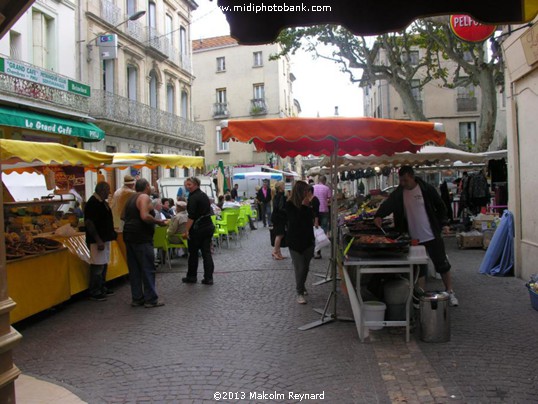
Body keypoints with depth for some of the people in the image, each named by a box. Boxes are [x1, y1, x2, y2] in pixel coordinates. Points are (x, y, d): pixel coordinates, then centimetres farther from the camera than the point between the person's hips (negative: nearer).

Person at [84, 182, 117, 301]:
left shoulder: (102, 202, 12)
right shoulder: (92, 203, -17)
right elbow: (88, 223, -23)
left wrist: (111, 234, 19)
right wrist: (98, 240, -24)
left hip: (105, 239, 10)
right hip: (98, 241, -10)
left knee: (103, 265, 16)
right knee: (97, 266, -5)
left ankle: (102, 288, 27)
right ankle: (94, 292, 4)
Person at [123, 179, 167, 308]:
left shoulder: (131, 199, 16)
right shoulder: (144, 197, -10)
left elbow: (124, 216, 20)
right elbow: (145, 216, -23)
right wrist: (158, 221, -10)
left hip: (129, 236, 9)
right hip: (142, 238, -9)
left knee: (134, 269, 11)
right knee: (148, 269, -3)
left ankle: (137, 298, 15)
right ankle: (151, 299, 0)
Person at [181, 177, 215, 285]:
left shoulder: (193, 197, -14)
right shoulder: (204, 195, 12)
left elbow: (191, 216, -21)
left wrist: (186, 231, -20)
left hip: (198, 228, -7)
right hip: (209, 226, 8)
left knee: (193, 253, 7)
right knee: (206, 252, 6)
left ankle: (192, 277, 18)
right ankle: (208, 278, 4)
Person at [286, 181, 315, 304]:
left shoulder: (306, 203, 3)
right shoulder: (290, 205, -11)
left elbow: (311, 219, 11)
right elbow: (295, 220, -22)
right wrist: (303, 206, -23)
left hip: (307, 239, 5)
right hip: (295, 241, -5)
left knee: (305, 266, 13)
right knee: (300, 267, -4)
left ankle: (301, 287, 33)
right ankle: (300, 293, 7)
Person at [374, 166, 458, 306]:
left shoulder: (427, 189, -8)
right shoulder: (398, 193, -3)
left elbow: (440, 207, 2)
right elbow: (388, 204, -17)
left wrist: (443, 224, -4)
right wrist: (379, 216, -35)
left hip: (432, 235, -2)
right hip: (413, 238, 2)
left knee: (442, 264, 8)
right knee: (419, 269, 10)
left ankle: (450, 292, 24)